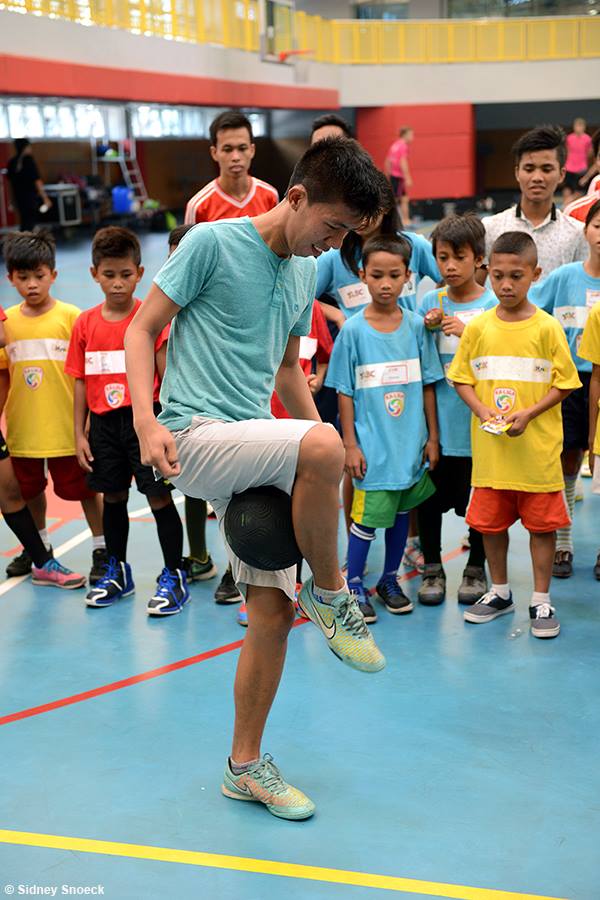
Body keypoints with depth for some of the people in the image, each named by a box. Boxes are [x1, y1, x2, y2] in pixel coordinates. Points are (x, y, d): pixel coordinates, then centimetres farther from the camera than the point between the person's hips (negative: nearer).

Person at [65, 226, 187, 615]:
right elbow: (81, 382, 8)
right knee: (113, 496, 15)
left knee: (159, 496, -3)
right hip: (103, 423, 4)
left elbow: (166, 376, -7)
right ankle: (117, 572, 31)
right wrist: (80, 433, 6)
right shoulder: (86, 323, 5)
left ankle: (174, 577, 8)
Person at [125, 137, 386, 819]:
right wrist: (147, 422, -19)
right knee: (319, 446, -33)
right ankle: (331, 595, -10)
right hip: (193, 436, -7)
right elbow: (141, 329, -5)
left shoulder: (306, 271, 14)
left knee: (273, 608, 4)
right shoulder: (212, 241, -7)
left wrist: (321, 457, 18)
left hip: (253, 446, 7)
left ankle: (246, 766, 20)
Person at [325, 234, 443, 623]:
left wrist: (432, 437, 6)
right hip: (372, 444, -3)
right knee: (368, 515, -2)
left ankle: (390, 580, 31)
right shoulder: (353, 330, -6)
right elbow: (345, 392, -3)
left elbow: (428, 385, 6)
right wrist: (351, 444, -5)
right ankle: (354, 586, 16)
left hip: (411, 442, 3)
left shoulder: (417, 326, 1)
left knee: (401, 511, 14)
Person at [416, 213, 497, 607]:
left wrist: (468, 333, -17)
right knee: (429, 498, 8)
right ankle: (432, 568, 25)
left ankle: (476, 570, 26)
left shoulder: (492, 304, -2)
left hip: (476, 423, -2)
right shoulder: (430, 303, 4)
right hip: (435, 421, 2)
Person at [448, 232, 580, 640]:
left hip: (538, 448, -2)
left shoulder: (547, 328, -5)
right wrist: (482, 410, -10)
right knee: (491, 521, 12)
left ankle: (541, 601, 18)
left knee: (542, 523, 5)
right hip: (489, 449, 3)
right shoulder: (478, 327, 2)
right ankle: (500, 592, 30)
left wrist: (528, 414, -15)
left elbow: (564, 383, -3)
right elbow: (462, 378, 7)